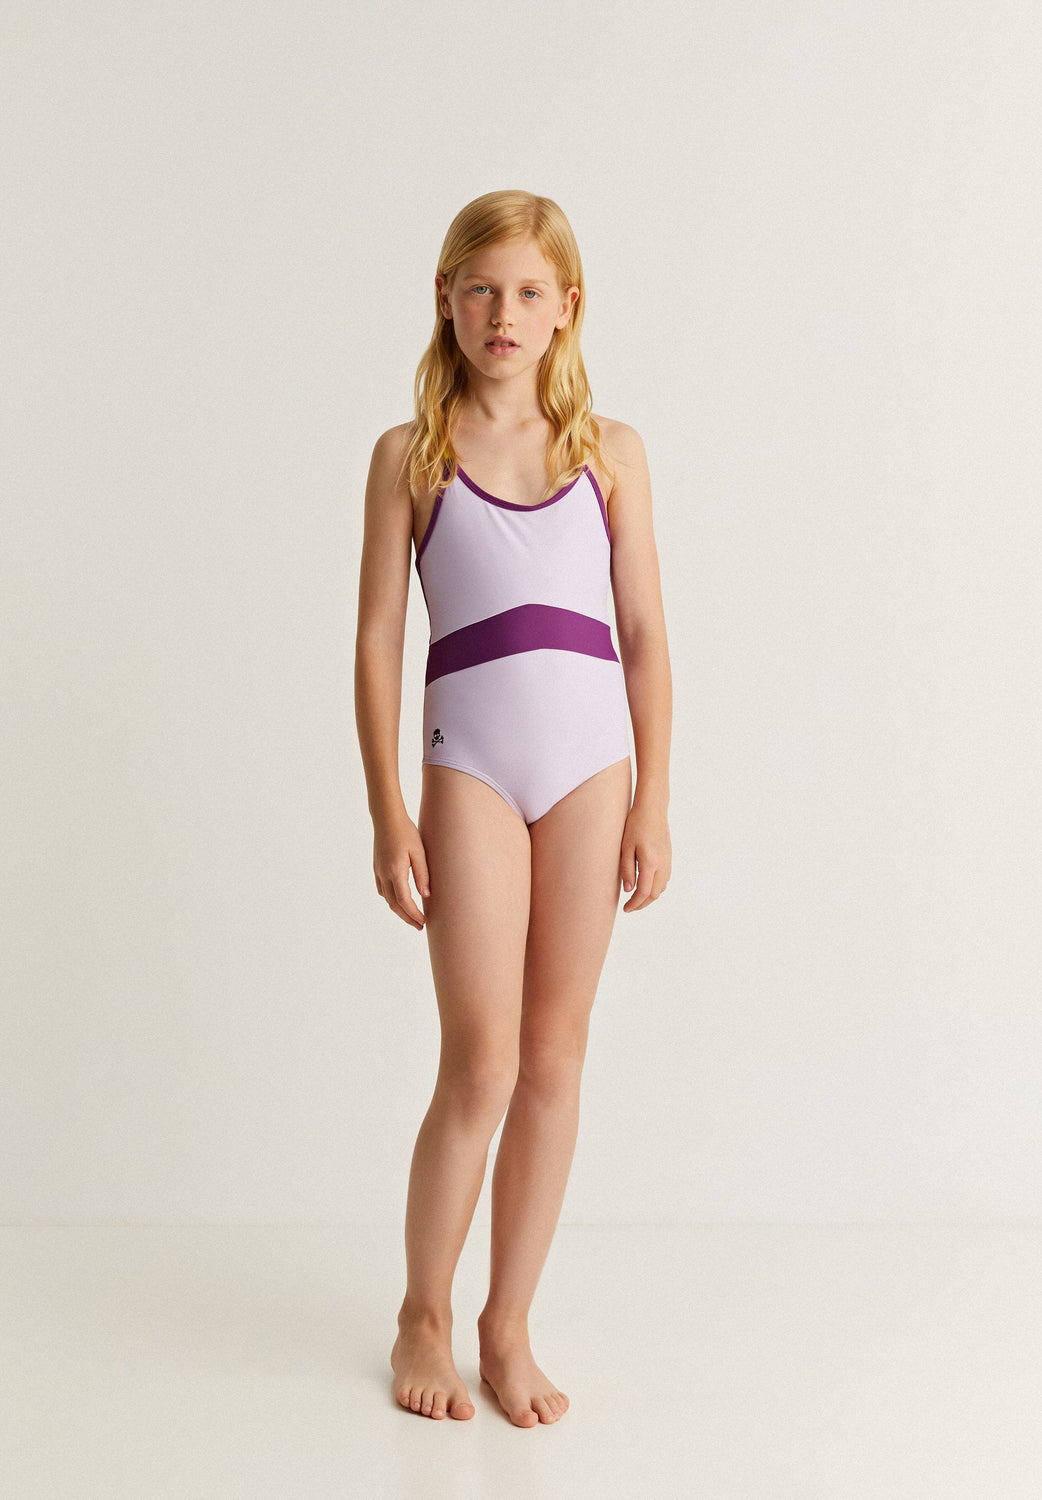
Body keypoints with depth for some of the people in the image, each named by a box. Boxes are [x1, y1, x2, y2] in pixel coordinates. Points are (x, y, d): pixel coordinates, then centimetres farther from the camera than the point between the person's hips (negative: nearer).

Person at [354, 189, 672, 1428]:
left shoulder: (609, 453, 8)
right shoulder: (410, 456, 4)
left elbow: (646, 636, 9)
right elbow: (378, 637, 3)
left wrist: (653, 802, 4)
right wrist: (387, 812, -2)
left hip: (591, 761, 2)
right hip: (470, 765, -2)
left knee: (556, 1057, 7)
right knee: (481, 1061, -4)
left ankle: (508, 1324, 22)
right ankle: (423, 1316, 19)